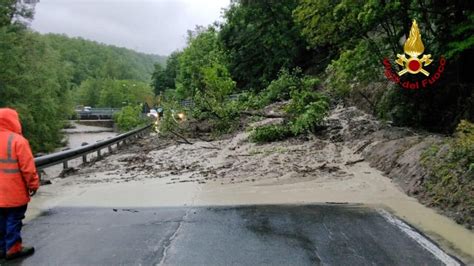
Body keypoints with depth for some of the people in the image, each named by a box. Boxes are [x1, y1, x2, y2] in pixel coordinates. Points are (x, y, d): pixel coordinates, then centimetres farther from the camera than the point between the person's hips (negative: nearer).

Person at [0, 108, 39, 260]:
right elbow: (27, 167, -17)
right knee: (13, 220, 4)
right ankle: (13, 249, 10)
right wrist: (33, 184, -6)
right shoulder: (17, 140, -16)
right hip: (14, 192, -7)